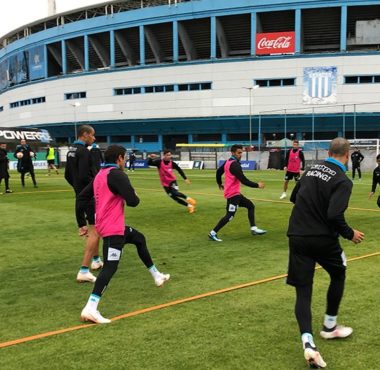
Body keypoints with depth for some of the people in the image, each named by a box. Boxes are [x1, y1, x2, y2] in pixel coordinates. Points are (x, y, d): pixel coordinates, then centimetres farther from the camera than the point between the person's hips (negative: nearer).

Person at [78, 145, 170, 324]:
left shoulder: (100, 175, 12)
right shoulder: (116, 174, -16)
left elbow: (82, 198, 15)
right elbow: (132, 201, -20)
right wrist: (135, 198, 2)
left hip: (110, 225, 10)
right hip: (113, 228, -10)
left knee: (139, 238, 27)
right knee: (110, 267, -14)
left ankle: (157, 276, 41)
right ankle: (90, 308, -22)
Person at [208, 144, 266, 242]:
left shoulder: (227, 162, 9)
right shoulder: (235, 165, -19)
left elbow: (218, 172, 23)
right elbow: (244, 180, -23)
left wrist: (219, 183, 39)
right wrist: (257, 185, -16)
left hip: (235, 193, 11)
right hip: (233, 193, -11)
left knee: (250, 206, 14)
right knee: (230, 216, -10)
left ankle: (253, 229, 14)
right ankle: (213, 233, -4)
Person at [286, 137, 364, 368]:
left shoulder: (312, 170, 8)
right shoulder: (342, 181, -11)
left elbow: (293, 198, 19)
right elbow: (335, 216, -21)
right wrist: (350, 234, -4)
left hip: (297, 237, 4)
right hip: (323, 239, -4)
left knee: (303, 290, 5)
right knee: (338, 275, 25)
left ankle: (308, 342, -12)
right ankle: (330, 326, 35)